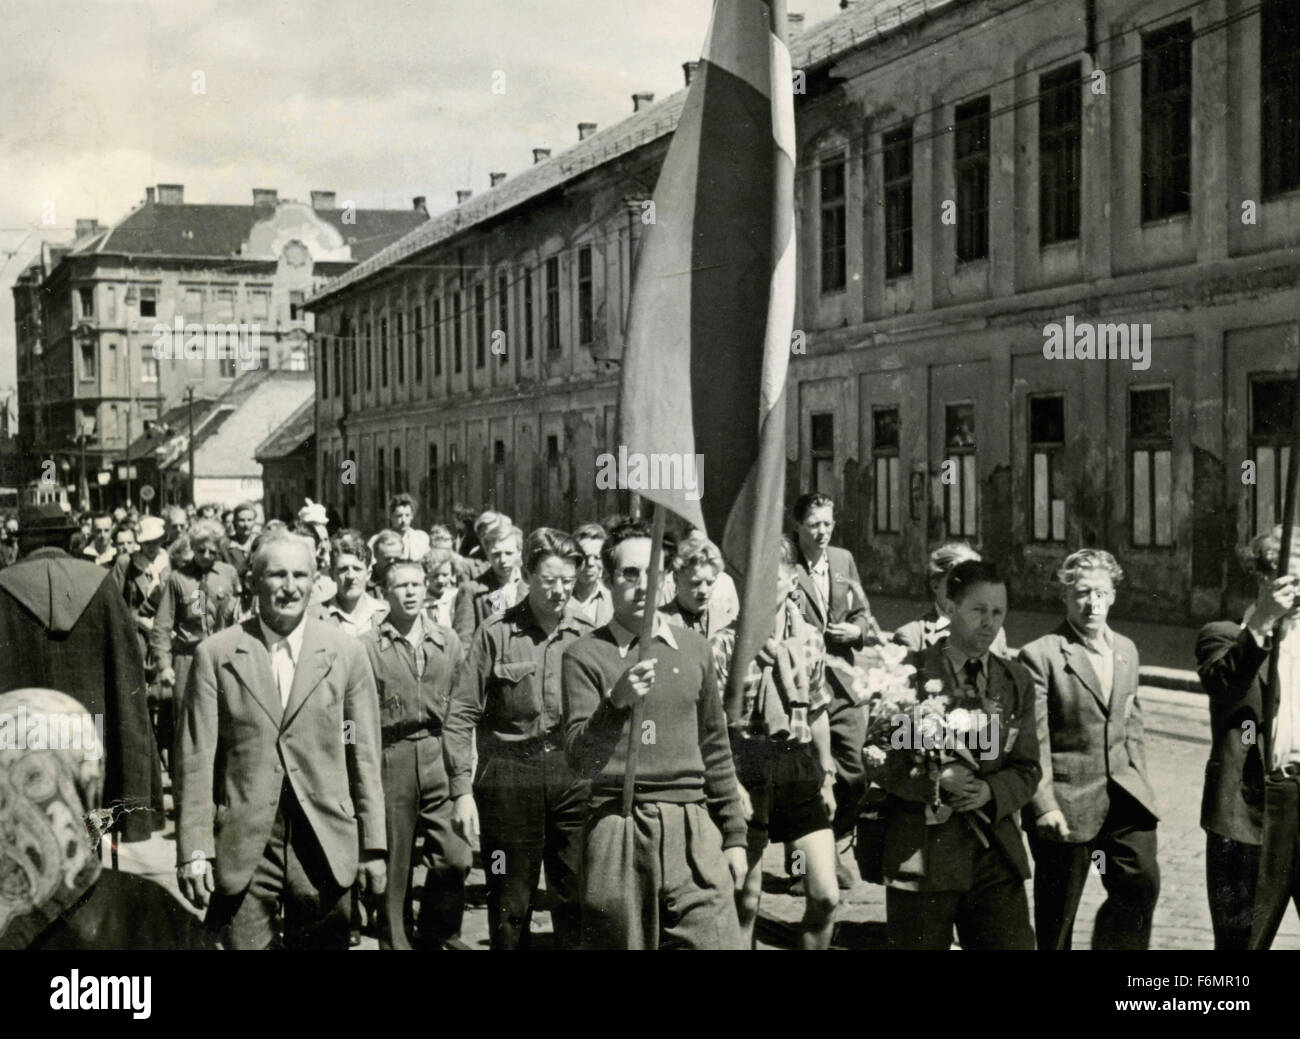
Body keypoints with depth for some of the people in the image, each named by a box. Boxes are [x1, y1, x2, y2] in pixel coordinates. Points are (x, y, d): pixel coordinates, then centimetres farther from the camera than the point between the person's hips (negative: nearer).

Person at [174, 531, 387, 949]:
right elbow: (195, 759, 0)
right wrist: (193, 852, -5)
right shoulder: (216, 655, 1)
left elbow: (364, 756, 6)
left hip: (325, 848, 1)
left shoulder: (346, 653, 5)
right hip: (241, 850, -1)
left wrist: (373, 847, 4)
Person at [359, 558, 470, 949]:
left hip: (439, 757, 2)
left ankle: (435, 936, 18)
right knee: (394, 864, 4)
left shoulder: (448, 642, 9)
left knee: (454, 858, -4)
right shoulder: (367, 646, -2)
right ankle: (396, 942, 19)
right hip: (390, 760, -2)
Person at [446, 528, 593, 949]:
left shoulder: (586, 637, 4)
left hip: (572, 773, 2)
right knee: (510, 902, 7)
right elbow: (462, 714, -4)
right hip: (509, 773, -2)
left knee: (577, 898, 4)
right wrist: (462, 789, -9)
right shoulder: (496, 634, -3)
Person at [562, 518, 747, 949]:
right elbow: (578, 758, -8)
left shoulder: (693, 648, 12)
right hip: (617, 830, -2)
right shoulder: (585, 655, 1)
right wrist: (616, 701, -24)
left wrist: (734, 835, 17)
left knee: (716, 938, -6)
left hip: (694, 829, 3)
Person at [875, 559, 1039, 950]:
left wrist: (991, 792, -12)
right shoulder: (910, 673, -2)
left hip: (995, 855, 3)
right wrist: (933, 780, -21)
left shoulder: (1017, 681, 11)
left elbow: (1027, 769, 8)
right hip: (922, 854, -3)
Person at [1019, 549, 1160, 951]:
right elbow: (1032, 742, -12)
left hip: (1122, 795, 5)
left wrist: (1139, 782, 11)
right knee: (1057, 911, 5)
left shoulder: (1126, 650, 11)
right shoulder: (1040, 655, -10)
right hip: (1066, 802, -5)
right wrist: (1044, 807, -17)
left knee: (1142, 883, -8)